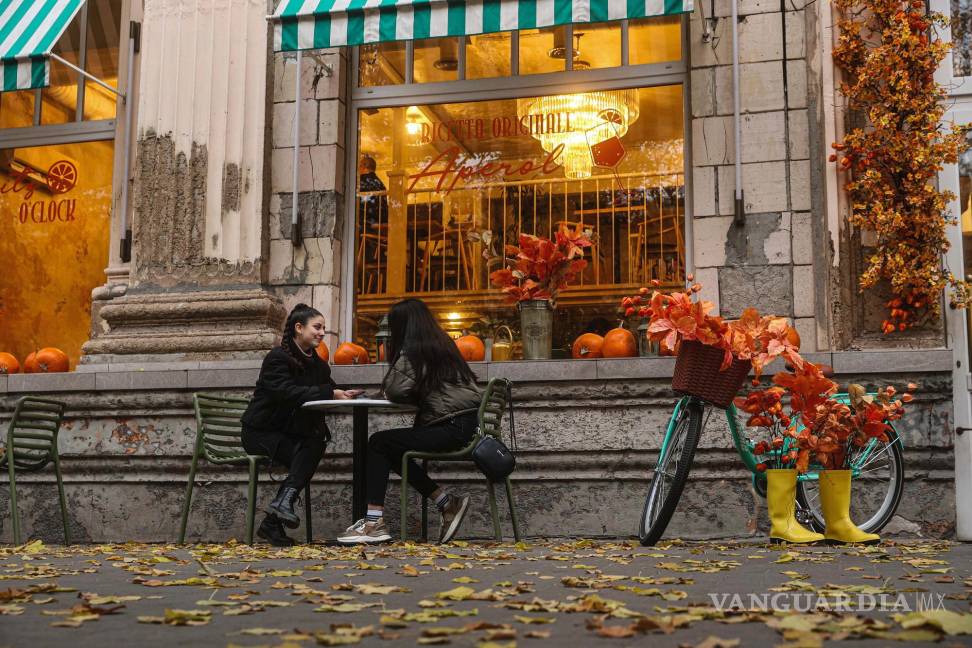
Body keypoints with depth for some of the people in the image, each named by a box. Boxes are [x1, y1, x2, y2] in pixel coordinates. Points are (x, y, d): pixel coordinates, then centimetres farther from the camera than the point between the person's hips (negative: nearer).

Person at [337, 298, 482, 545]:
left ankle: (374, 524, -3)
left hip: (451, 427, -9)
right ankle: (447, 503, 11)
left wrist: (387, 385, 7)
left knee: (378, 443, -2)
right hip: (464, 422, 9)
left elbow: (395, 390, -14)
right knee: (392, 449, 15)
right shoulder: (443, 343, 17)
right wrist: (414, 397, 11)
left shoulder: (413, 350, -8)